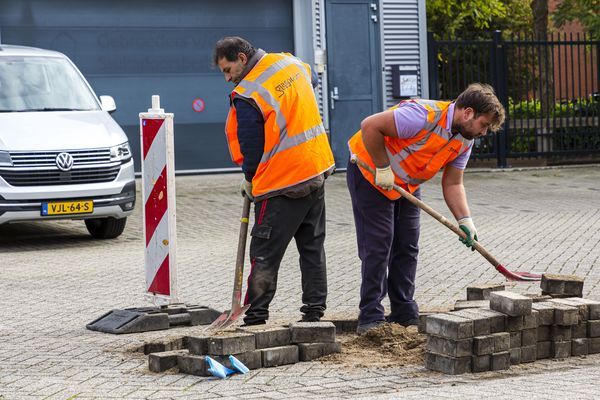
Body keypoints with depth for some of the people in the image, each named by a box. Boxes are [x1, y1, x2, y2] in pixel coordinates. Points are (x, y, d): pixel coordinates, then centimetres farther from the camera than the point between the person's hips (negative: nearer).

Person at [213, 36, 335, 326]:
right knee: (312, 246, 14)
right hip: (317, 170, 8)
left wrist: (250, 180, 7)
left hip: (281, 184, -8)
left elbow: (251, 147, -10)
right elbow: (311, 79, 27)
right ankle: (314, 310, 16)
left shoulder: (246, 97, -18)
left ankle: (256, 317, 1)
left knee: (264, 253, -1)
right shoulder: (292, 63, 4)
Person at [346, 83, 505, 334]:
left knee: (407, 247, 7)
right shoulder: (425, 115, -32)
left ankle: (405, 316, 14)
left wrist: (465, 221, -13)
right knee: (378, 244, -10)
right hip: (369, 172, -8)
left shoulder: (464, 140, -4)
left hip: (406, 184, 9)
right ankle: (370, 318, -6)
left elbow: (452, 184, 1)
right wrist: (382, 169, -26)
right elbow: (370, 126, -33)